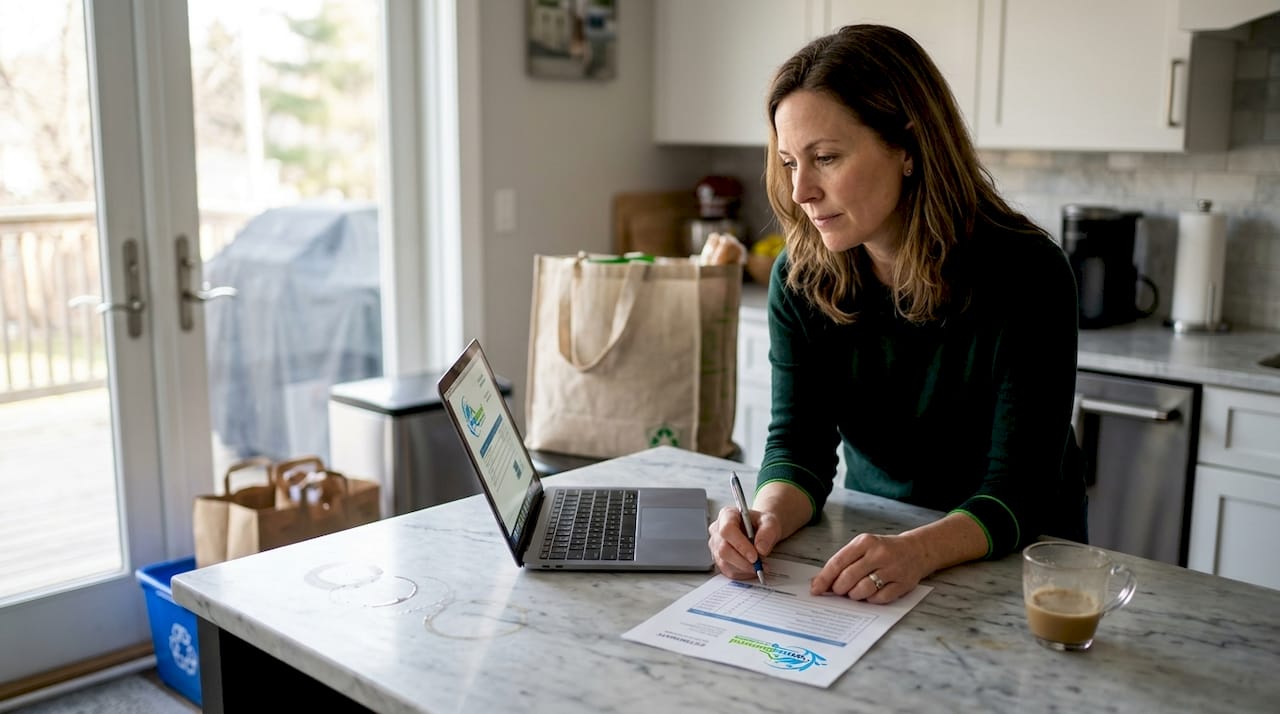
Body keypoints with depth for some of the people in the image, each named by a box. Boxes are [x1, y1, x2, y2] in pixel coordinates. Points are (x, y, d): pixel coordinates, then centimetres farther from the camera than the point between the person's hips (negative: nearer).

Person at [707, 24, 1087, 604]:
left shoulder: (1025, 275, -19)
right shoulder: (799, 280, -7)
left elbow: (1019, 490, -21)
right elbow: (798, 444, -8)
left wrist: (919, 550, -40)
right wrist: (769, 516, -30)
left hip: (1016, 559, -3)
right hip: (869, 546, 4)